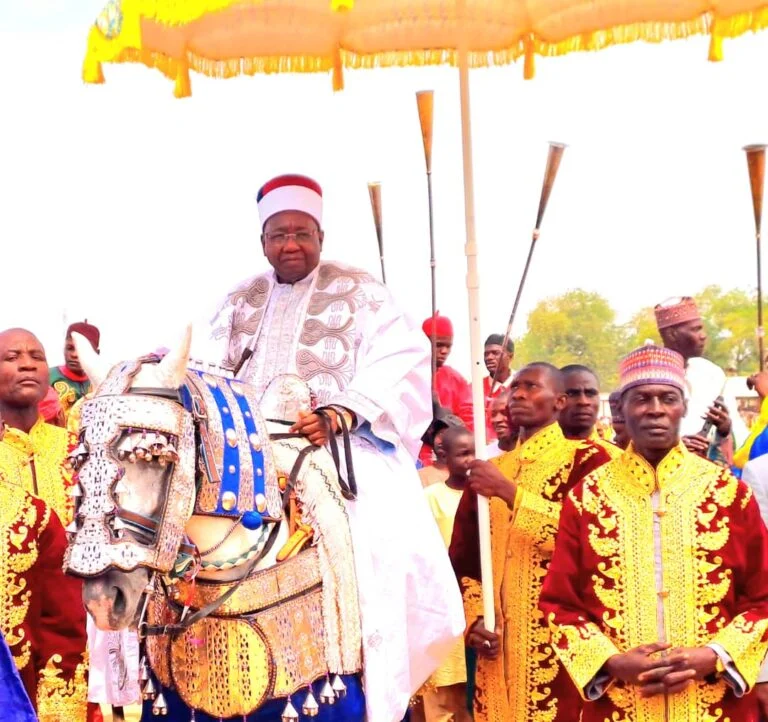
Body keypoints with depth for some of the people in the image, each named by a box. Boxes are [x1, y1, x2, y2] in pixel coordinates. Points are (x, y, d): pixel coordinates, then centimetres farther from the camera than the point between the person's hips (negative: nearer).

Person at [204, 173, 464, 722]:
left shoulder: (358, 292, 9)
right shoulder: (241, 303, 22)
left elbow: (398, 363, -4)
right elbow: (208, 368, 12)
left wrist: (339, 414, -21)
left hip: (344, 445, -3)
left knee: (371, 548, -22)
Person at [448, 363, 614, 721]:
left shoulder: (586, 459, -1)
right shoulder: (488, 471, 15)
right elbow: (463, 558, 14)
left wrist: (510, 492, -16)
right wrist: (474, 618, -2)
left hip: (559, 639, -5)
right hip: (498, 642, 5)